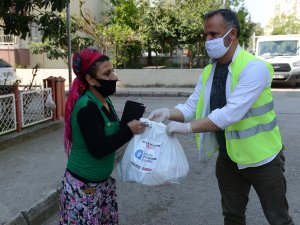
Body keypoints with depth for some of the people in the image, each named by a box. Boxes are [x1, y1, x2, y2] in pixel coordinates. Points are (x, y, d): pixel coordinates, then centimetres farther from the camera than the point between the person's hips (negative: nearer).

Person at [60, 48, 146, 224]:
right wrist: (129, 130, -18)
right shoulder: (86, 106, -23)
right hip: (83, 186, -8)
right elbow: (98, 149, -25)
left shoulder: (104, 100, 3)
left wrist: (132, 126, -5)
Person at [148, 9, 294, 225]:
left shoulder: (255, 67, -22)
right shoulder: (208, 72, 0)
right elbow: (191, 107, -1)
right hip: (228, 158, 6)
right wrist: (169, 113, -21)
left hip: (261, 158, -6)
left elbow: (231, 113, -32)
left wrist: (188, 127, -31)